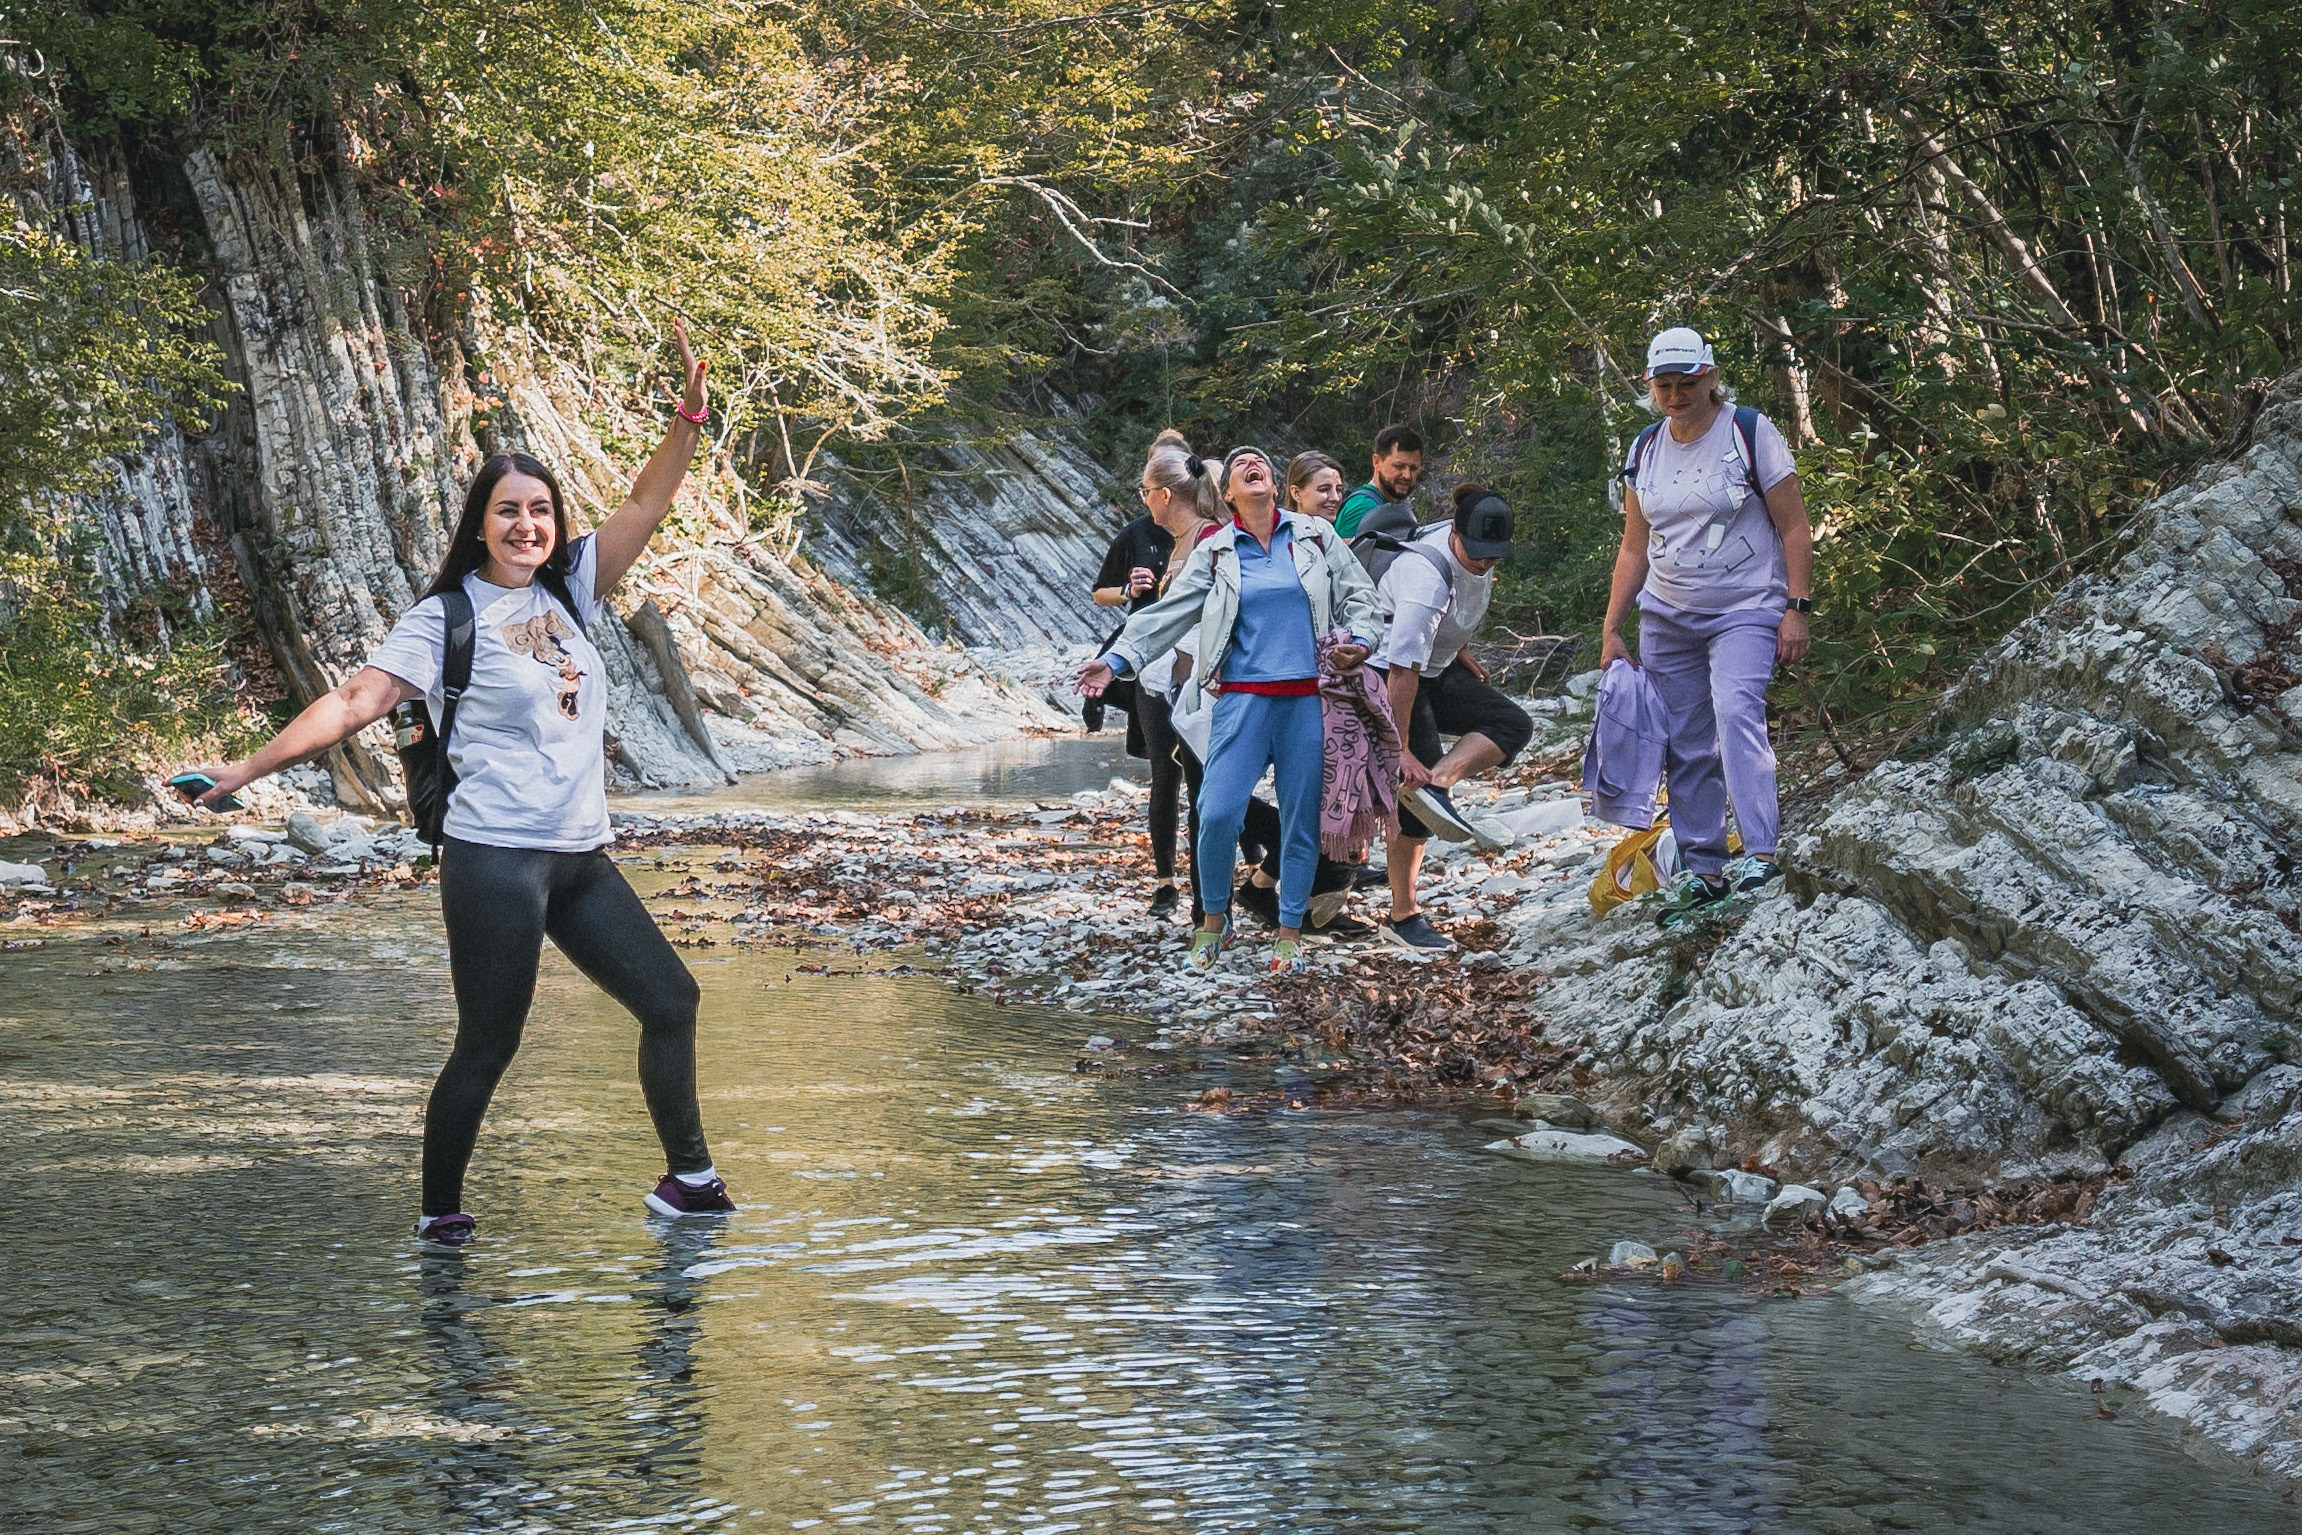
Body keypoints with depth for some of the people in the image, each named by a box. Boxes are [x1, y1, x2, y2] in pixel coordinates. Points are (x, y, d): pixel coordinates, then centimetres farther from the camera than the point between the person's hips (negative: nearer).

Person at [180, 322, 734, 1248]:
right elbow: (356, 701, -11)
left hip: (582, 859, 7)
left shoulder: (570, 590, 11)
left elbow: (645, 505, 5)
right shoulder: (445, 619, -5)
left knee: (670, 1000, 9)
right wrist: (249, 769, -19)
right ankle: (440, 1212, 11)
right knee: (487, 1047, -3)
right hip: (496, 858, -7)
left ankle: (687, 1180, 22)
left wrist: (689, 416, -9)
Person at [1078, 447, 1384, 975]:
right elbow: (1169, 613, 3)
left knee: (1301, 817, 3)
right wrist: (1116, 660, -7)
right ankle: (1214, 920, 9)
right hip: (1243, 696, -1)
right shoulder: (1214, 552, 7)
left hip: (1307, 697, 1)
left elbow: (1357, 595, 11)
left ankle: (1290, 934, 15)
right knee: (1218, 813, -12)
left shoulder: (1315, 536, 9)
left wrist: (1360, 640, -9)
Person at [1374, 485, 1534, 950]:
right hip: (1388, 680, -9)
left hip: (1437, 670, 9)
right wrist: (1400, 749, -36)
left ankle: (1435, 786, -28)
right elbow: (1403, 669, -35)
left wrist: (1459, 650, 11)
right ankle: (1403, 916, -7)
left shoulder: (1478, 552, -6)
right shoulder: (1426, 577, -32)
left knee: (1513, 725, -10)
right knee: (1416, 774, -13)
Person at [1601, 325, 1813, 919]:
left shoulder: (1750, 433, -6)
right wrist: (1611, 630, 7)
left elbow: (1794, 527, -5)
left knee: (1736, 713, -27)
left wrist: (1797, 608, -13)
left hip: (1745, 610, -5)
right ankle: (1703, 868, 10)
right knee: (1685, 747, 3)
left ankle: (1759, 853, -30)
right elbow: (1634, 548, 13)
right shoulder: (1645, 450, 7)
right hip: (1667, 618, 5)